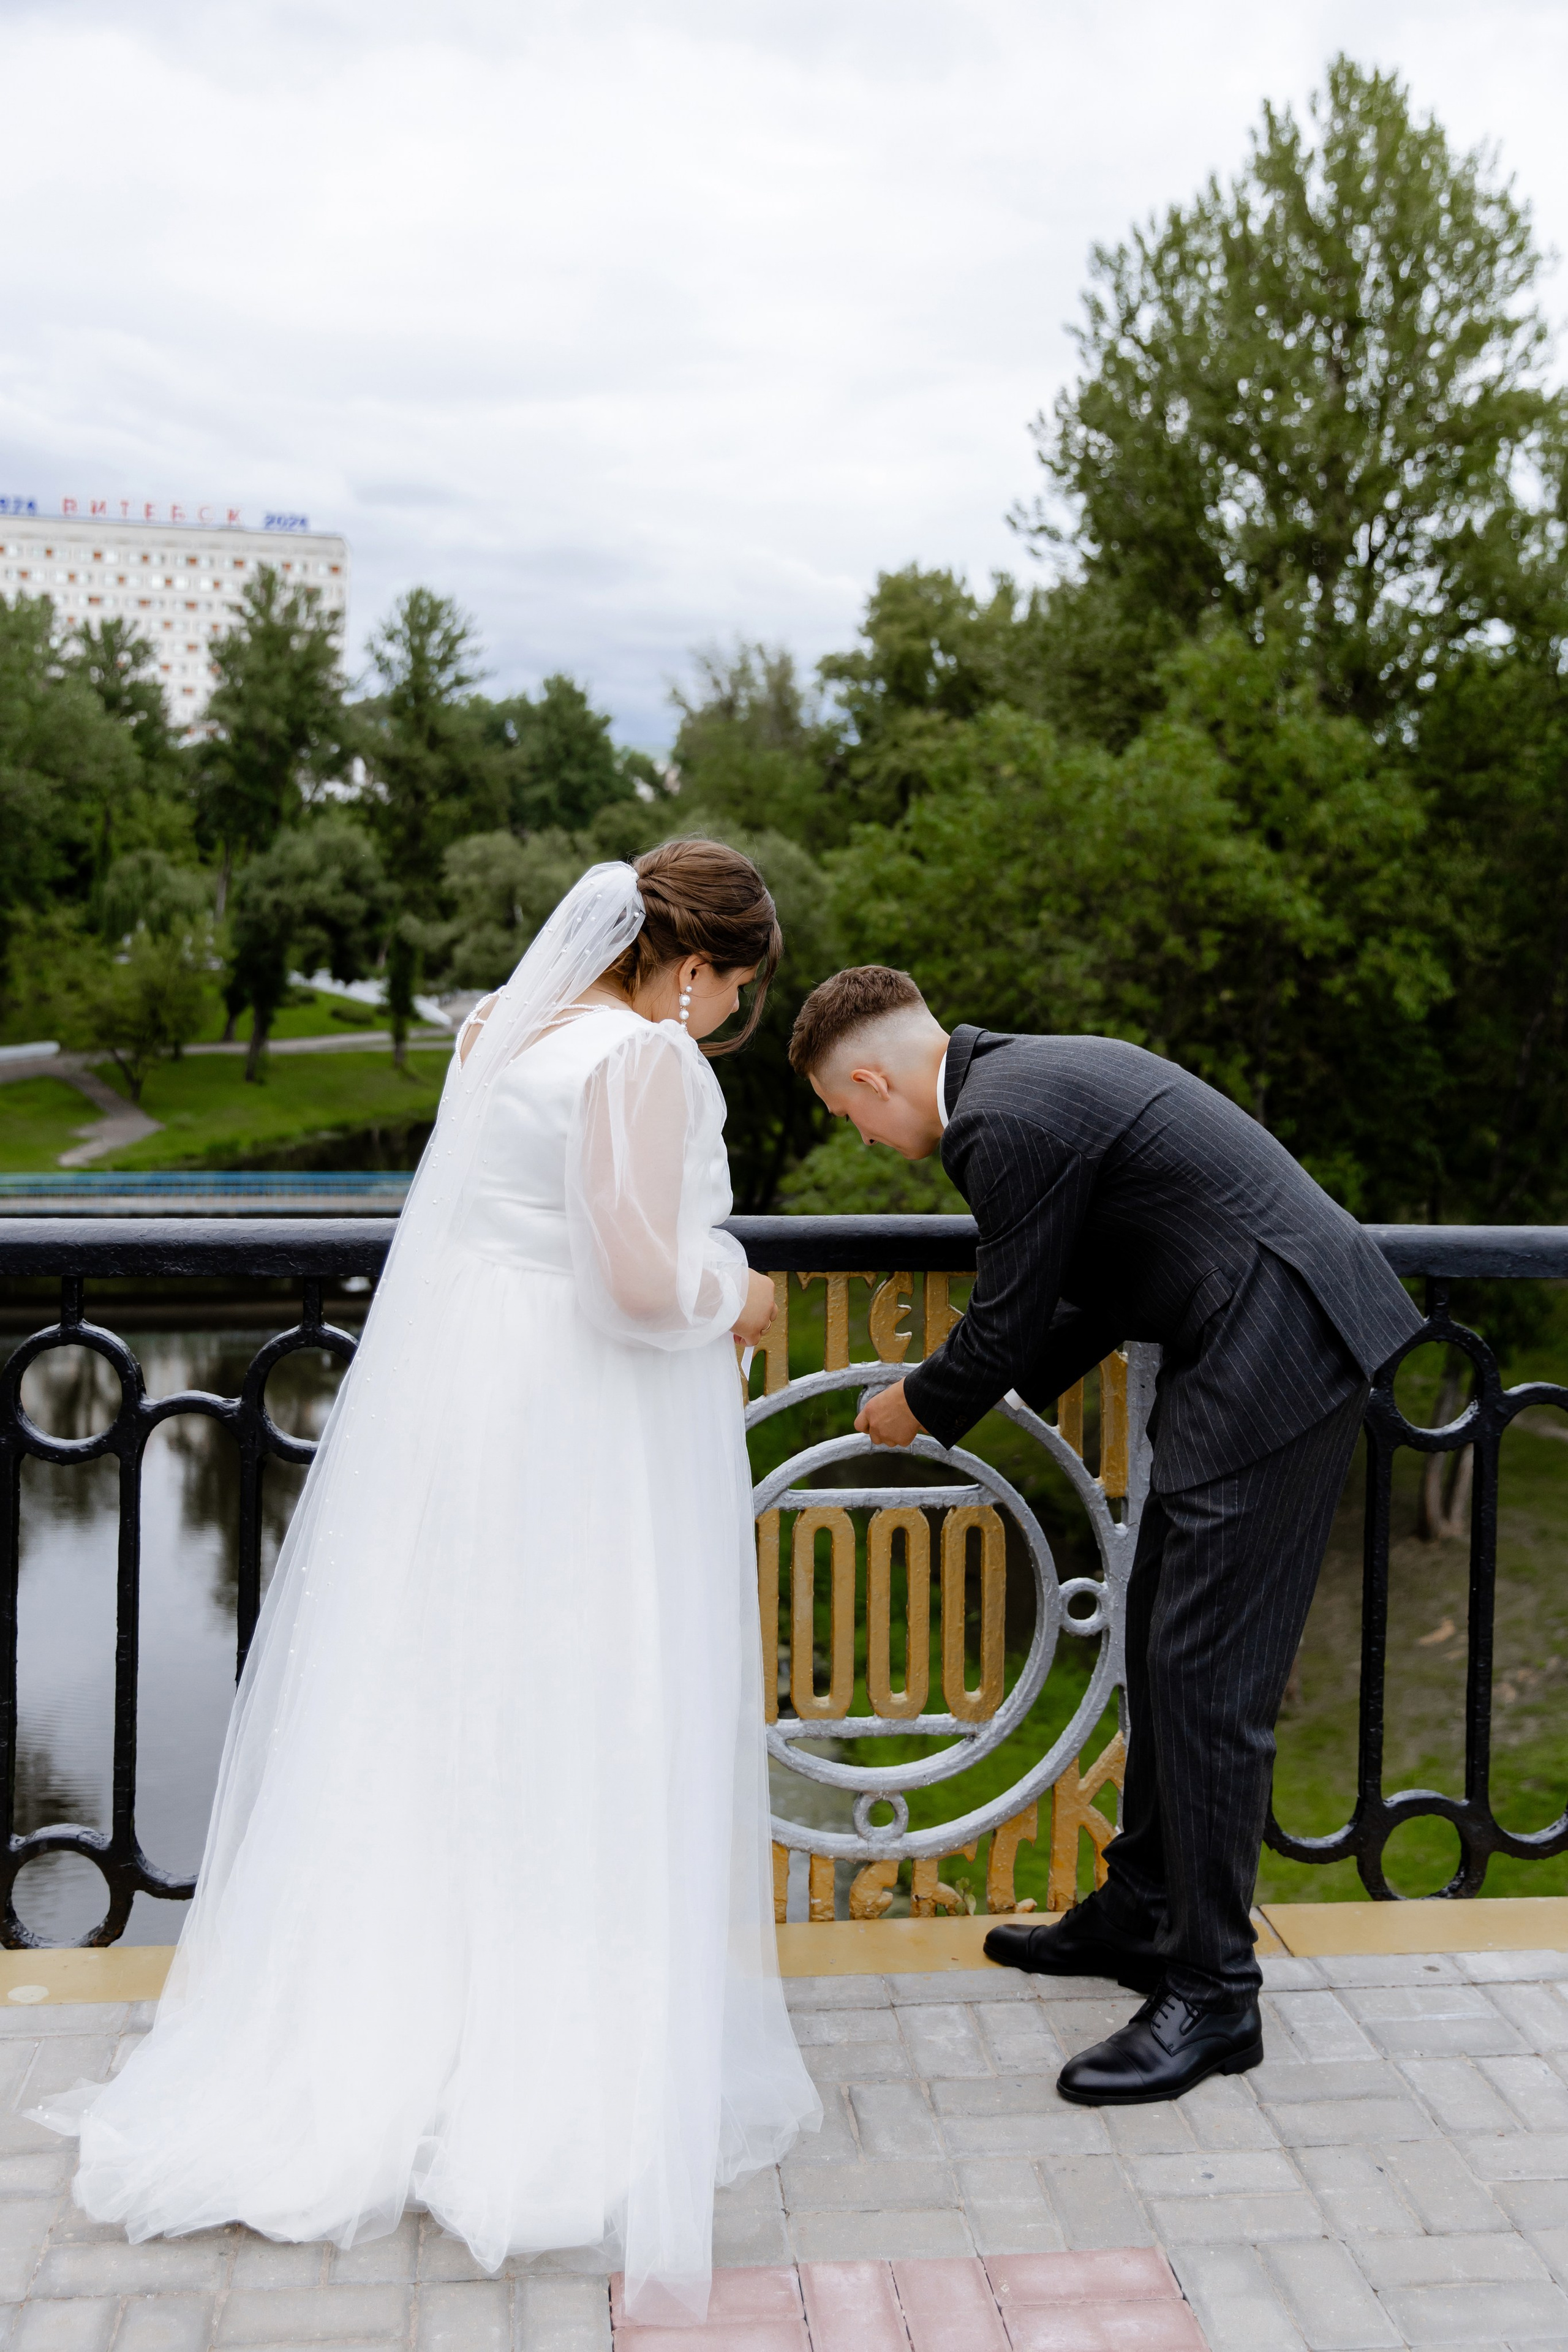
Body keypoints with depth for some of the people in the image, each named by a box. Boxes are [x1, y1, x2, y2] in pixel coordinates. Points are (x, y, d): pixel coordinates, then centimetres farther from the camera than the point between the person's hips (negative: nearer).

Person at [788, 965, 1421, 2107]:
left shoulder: (1004, 1123, -16)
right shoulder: (1039, 1072, 16)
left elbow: (1001, 1331, -9)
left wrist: (917, 1406, 9)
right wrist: (1010, 1386, 23)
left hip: (1275, 1354, -11)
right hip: (1266, 1339, 11)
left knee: (1205, 1672, -6)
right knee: (1163, 1636, 17)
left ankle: (1214, 1993, 3)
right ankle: (1143, 1913, 30)